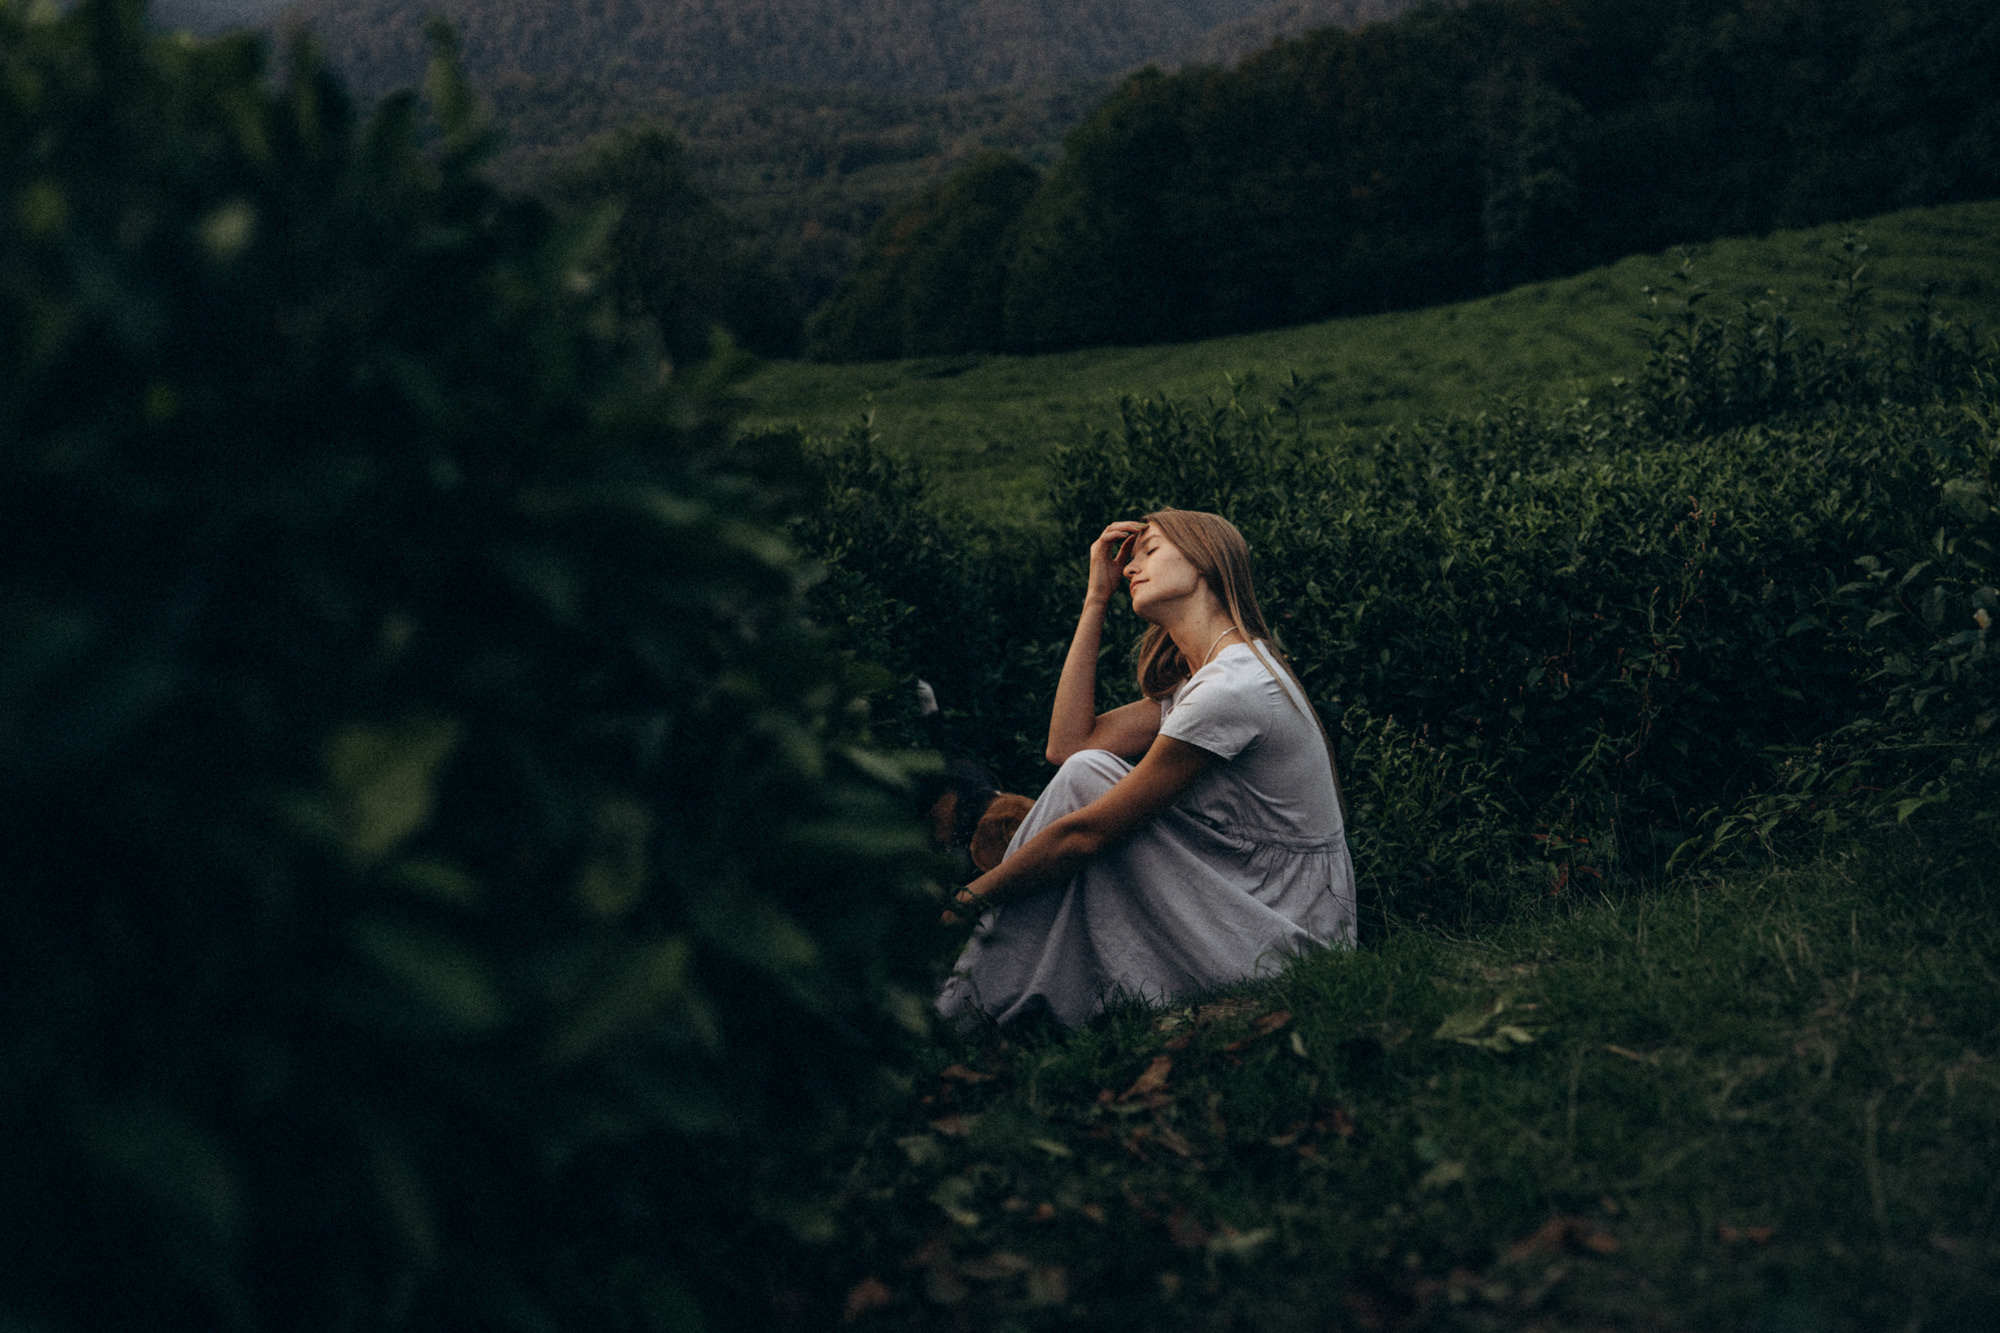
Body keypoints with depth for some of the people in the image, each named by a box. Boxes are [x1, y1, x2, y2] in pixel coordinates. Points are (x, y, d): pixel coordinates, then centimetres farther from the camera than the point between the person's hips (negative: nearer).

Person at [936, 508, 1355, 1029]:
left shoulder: (1231, 688, -20)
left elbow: (1085, 833, -18)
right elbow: (1070, 743, 6)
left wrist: (964, 903, -9)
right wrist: (1096, 598, 6)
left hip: (1294, 939, -9)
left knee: (1088, 779, -14)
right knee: (1086, 770, 2)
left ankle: (980, 1002, -5)